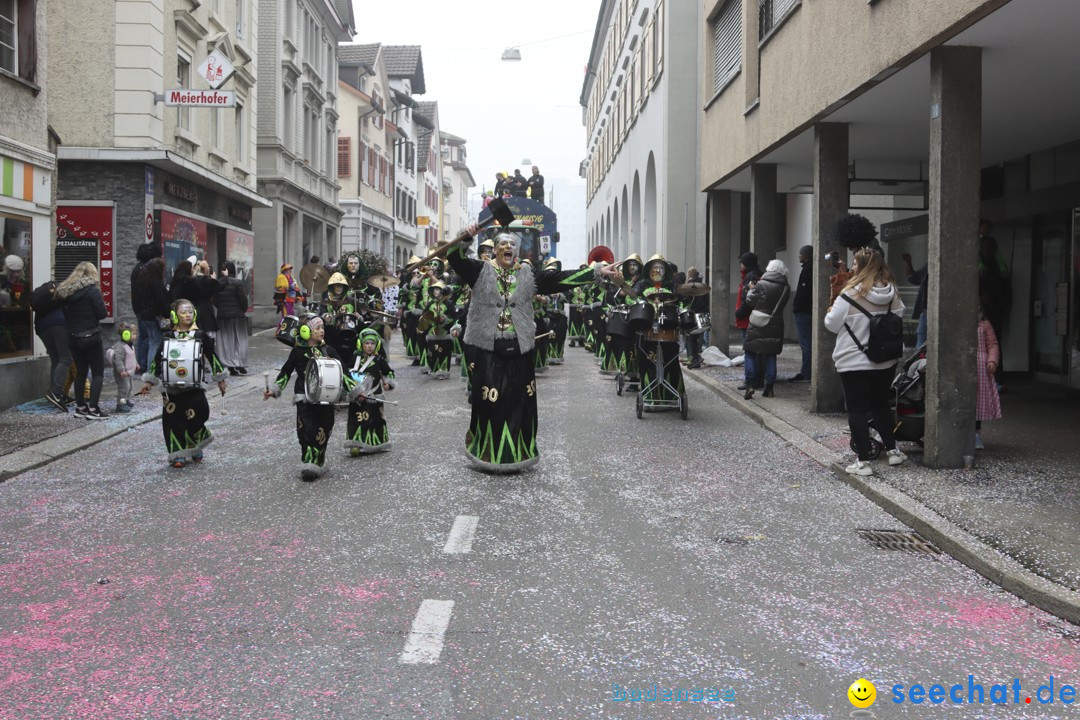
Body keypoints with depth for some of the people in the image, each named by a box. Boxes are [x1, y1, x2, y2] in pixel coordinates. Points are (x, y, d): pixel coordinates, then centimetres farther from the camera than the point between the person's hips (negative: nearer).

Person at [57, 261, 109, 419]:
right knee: (98, 373, 0)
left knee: (80, 371, 15)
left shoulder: (65, 291, 5)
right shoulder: (92, 290, -11)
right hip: (90, 336, -6)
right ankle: (93, 409, -8)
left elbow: (65, 313, 8)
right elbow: (102, 314, -13)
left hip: (73, 337, 6)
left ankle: (80, 407, 18)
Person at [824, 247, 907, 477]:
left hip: (854, 362, -5)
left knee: (858, 410, 2)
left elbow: (832, 324, -11)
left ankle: (863, 461, 2)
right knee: (881, 405, 21)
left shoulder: (851, 293, -16)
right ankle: (892, 451, 28)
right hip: (885, 361, 5)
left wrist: (831, 310, 9)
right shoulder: (892, 293, 0)